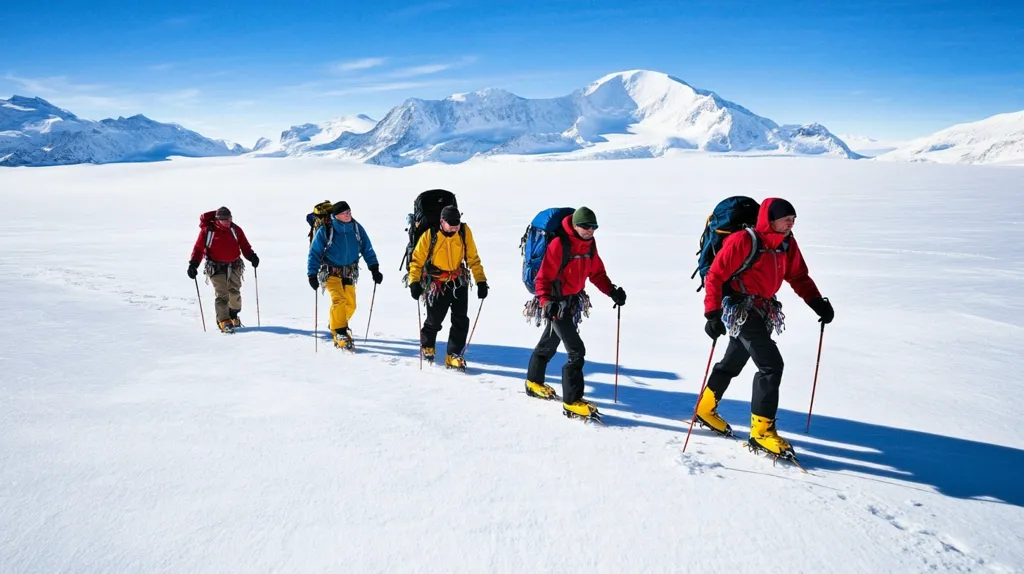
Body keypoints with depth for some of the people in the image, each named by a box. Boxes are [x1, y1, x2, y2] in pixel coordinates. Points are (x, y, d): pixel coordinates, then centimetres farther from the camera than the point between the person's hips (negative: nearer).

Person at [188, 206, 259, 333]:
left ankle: (233, 315, 31)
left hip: (234, 266, 4)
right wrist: (193, 264, -16)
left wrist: (252, 256, -14)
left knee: (235, 292, 9)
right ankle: (223, 321, -8)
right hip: (216, 268, -3)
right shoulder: (207, 230, -7)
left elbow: (244, 245, 4)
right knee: (222, 294, -11)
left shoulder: (235, 230, 2)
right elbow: (199, 248, -5)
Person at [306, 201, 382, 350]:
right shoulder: (325, 230, -14)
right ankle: (340, 335, -14)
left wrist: (374, 268, -2)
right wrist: (312, 275, -13)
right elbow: (314, 253, -8)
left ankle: (338, 324, 33)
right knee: (338, 300, -23)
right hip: (331, 272, -4)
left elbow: (367, 248, 4)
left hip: (349, 273, 4)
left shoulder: (356, 228, -4)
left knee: (351, 305, 5)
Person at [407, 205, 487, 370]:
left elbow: (473, 258, -1)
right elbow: (417, 260, -9)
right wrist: (414, 282, -18)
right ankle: (427, 346, 37)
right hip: (436, 284, -2)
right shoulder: (429, 235, -17)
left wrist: (481, 281, -3)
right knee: (434, 321, 7)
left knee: (461, 321, -5)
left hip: (459, 282, 2)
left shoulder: (465, 231, -10)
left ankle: (453, 356, 7)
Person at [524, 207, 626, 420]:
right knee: (576, 350, -15)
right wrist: (546, 302, -37)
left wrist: (612, 291, -6)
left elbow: (596, 273, 8)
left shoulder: (589, 243, 0)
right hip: (558, 302, -8)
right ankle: (572, 402, -8)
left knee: (550, 342, 25)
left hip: (574, 300, 8)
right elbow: (543, 277, -23)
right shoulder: (559, 245, -23)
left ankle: (534, 382, 45)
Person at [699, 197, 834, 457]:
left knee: (734, 361, 20)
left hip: (762, 311, 8)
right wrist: (713, 313, -24)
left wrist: (817, 302, -4)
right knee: (771, 364, -16)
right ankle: (762, 431, -8)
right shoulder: (743, 241, -18)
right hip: (739, 309, -8)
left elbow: (798, 276, 11)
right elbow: (715, 276, -18)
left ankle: (706, 409, 39)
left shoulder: (787, 244, 3)